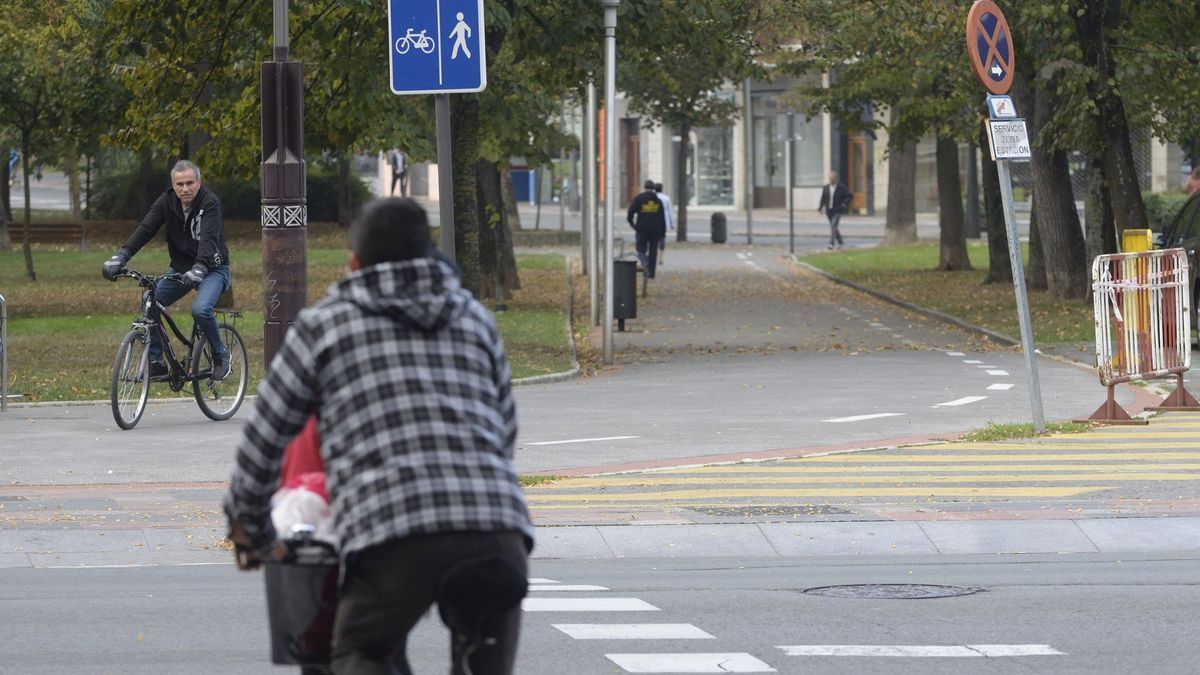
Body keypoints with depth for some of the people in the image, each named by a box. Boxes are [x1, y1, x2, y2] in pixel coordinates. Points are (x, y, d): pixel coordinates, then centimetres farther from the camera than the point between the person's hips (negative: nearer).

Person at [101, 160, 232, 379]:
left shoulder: (209, 203, -20)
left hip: (212, 269, -5)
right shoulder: (166, 202, -6)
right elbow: (145, 229, -16)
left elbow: (209, 239, -33)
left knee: (200, 309, -30)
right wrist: (120, 257, -31)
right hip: (180, 269, 5)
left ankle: (220, 356, -4)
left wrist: (198, 270, -51)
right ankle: (156, 363, -1)